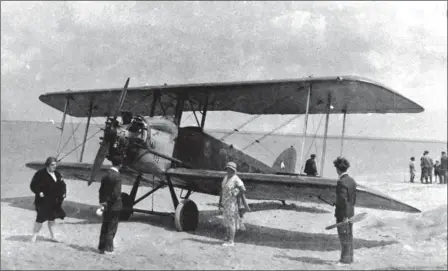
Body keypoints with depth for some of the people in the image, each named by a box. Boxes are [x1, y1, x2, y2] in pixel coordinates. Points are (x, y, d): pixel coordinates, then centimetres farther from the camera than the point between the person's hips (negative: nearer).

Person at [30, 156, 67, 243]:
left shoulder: (57, 174, 9)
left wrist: (63, 193, 3)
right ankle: (34, 235, 13)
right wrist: (39, 192, -23)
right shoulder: (41, 174, -11)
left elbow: (62, 185, 18)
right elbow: (33, 185, -11)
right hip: (43, 201, -6)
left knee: (52, 218, 15)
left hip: (54, 201, 6)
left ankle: (53, 236, 23)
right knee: (41, 218, -4)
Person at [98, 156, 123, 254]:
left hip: (106, 206, 7)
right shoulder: (117, 176, -19)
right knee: (111, 228, 5)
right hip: (114, 206, -7)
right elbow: (116, 193, -23)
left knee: (104, 227, 17)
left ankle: (101, 247, 24)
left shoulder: (106, 175, 4)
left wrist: (102, 202, 9)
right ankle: (108, 248, 9)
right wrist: (106, 203, -11)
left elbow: (101, 190, 8)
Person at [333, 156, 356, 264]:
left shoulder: (341, 182, -20)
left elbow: (343, 200, -23)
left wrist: (344, 216, -19)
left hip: (343, 214, -8)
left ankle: (345, 258, 6)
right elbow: (354, 198, 13)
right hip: (350, 212, 8)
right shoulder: (352, 181, 7)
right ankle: (349, 257, 24)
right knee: (349, 236, 15)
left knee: (344, 237, 0)